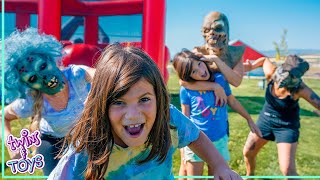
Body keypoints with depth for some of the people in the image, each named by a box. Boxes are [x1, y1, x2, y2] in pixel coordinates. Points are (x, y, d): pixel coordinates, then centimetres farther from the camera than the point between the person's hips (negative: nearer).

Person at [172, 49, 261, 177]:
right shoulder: (186, 90, -12)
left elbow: (232, 101, 9)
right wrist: (183, 148, -2)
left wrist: (249, 119, 16)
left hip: (219, 140, 2)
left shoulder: (220, 79, -6)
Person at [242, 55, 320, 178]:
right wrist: (250, 67, -10)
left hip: (287, 126, -4)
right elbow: (265, 59, 2)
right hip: (266, 119, 4)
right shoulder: (271, 73, -20)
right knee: (248, 152, 14)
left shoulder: (300, 88, -29)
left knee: (288, 171, -14)